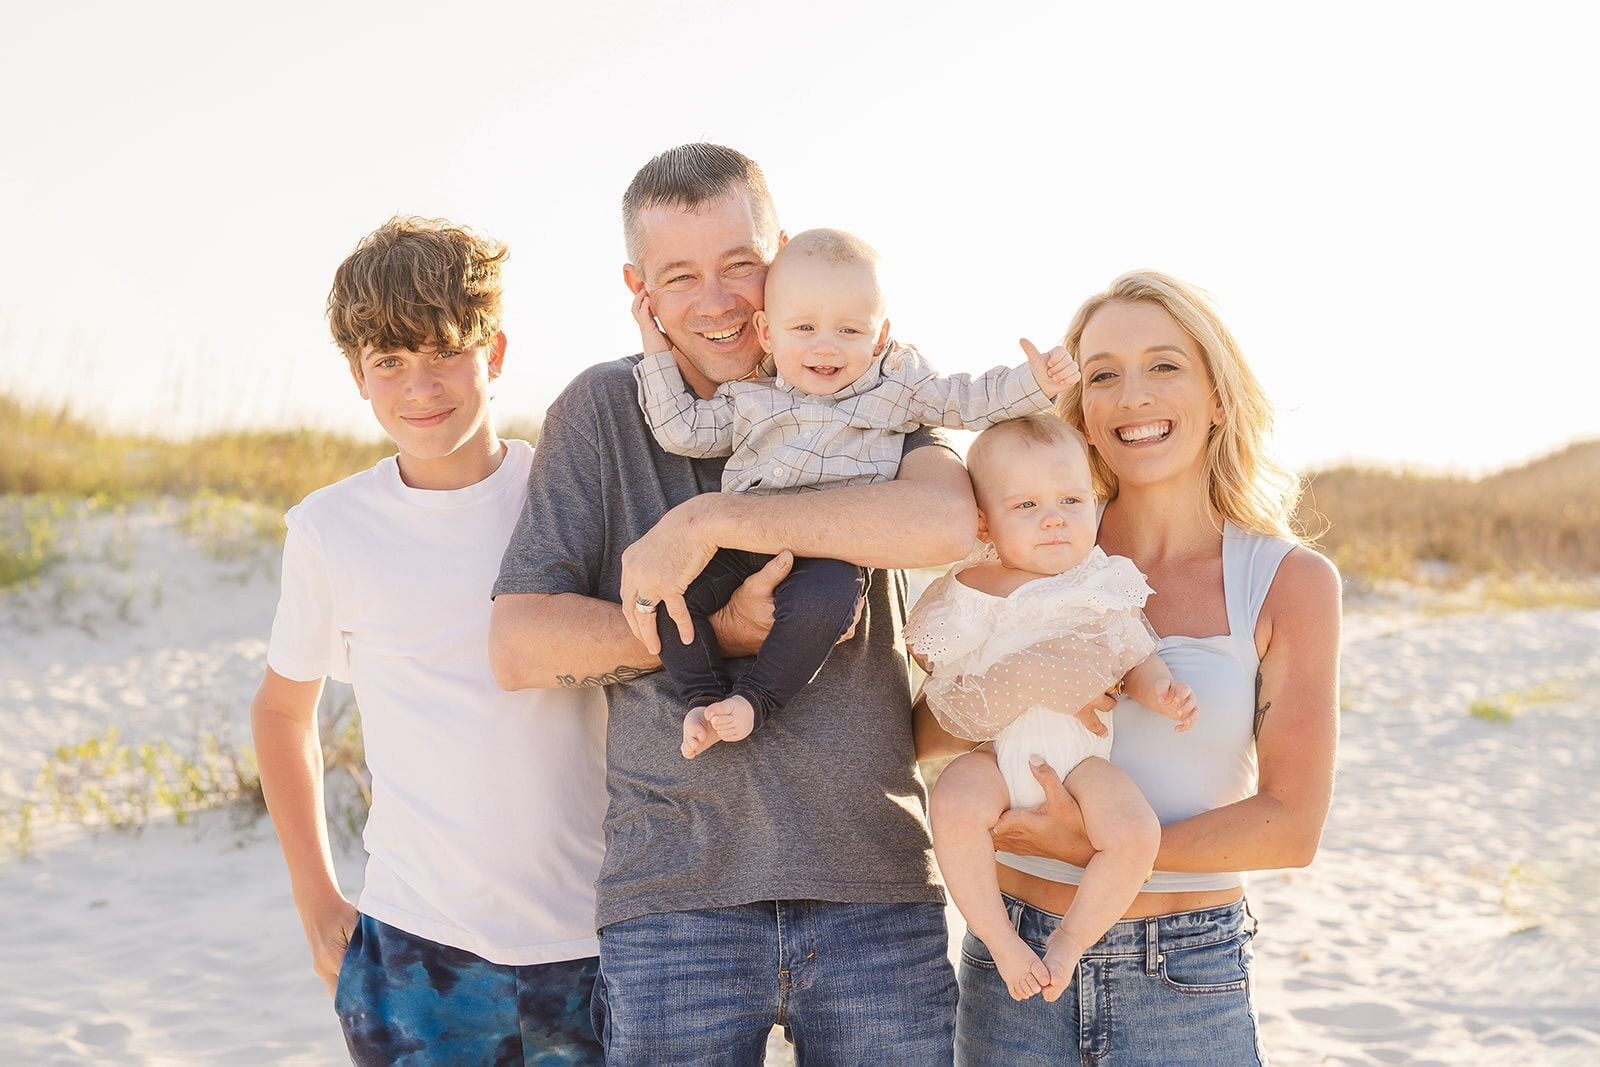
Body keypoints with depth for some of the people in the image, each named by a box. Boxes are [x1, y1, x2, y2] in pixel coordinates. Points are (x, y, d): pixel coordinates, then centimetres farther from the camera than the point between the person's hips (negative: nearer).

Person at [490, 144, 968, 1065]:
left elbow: (949, 521, -17)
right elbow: (519, 646, -1)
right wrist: (717, 632, -13)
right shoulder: (604, 411, 4)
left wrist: (710, 522, -19)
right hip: (677, 894, 0)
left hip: (877, 890, 1)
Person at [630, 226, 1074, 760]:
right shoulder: (749, 397, 19)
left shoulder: (898, 382, 13)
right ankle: (705, 699, -4)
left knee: (819, 602, -36)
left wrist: (1034, 382, 3)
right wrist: (656, 350, 20)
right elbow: (683, 430, 20)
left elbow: (970, 399, 16)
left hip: (832, 552, -3)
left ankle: (755, 699, -17)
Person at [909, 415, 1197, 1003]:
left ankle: (1071, 939, 1)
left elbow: (1138, 657, 11)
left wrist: (1162, 691, -8)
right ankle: (1002, 941, -12)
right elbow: (925, 648, 13)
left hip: (1079, 752, 1)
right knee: (955, 804, -32)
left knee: (1136, 833, -25)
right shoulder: (966, 592, 3)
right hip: (993, 753, 0)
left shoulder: (1105, 585, 5)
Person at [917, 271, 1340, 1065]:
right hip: (1013, 970, 2)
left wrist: (1096, 848, -16)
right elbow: (922, 731, 3)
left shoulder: (1289, 582, -4)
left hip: (1186, 991, -1)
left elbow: (1292, 825, -9)